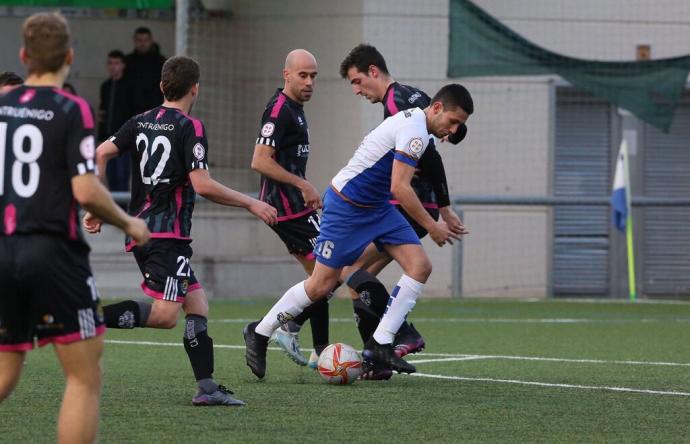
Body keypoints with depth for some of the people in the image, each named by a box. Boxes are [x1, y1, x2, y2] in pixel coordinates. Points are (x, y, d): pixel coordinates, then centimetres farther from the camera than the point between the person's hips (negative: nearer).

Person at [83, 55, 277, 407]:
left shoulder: (140, 123, 13)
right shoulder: (189, 128, -8)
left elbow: (101, 154, 5)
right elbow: (202, 185, -16)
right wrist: (251, 204, -6)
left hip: (140, 230, 9)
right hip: (167, 234, -9)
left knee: (198, 305, 11)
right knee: (165, 315, -17)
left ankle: (207, 387, 5)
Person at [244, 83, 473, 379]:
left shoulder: (414, 120, 8)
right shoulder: (415, 130, -23)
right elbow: (399, 188, -26)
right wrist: (431, 227, -18)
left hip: (376, 208, 10)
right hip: (346, 206, -10)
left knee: (420, 266, -7)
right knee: (321, 285, -3)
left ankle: (379, 346, -6)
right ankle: (259, 333, 17)